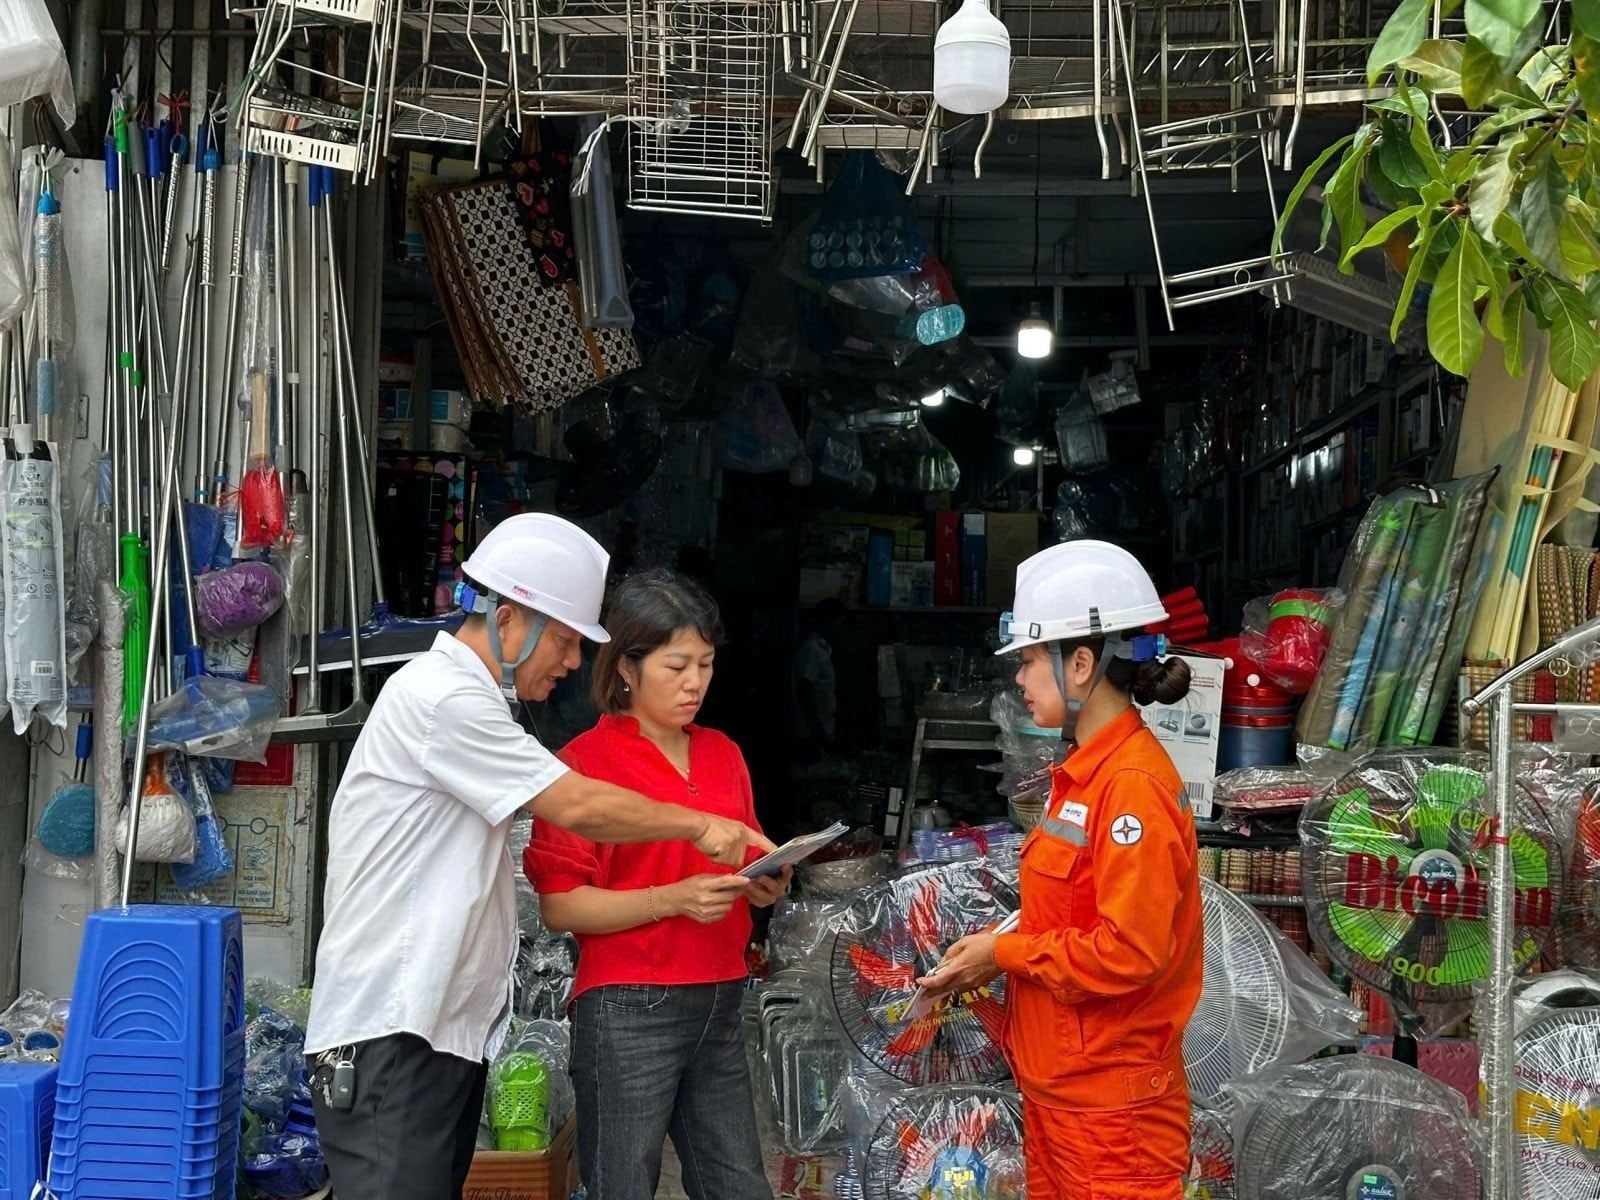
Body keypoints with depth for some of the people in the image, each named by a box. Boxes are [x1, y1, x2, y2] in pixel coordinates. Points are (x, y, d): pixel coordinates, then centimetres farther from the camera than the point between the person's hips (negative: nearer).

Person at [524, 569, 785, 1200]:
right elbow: (560, 905, -12)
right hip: (629, 1012, -6)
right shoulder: (585, 761, -8)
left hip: (719, 1004, 6)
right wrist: (674, 899, -20)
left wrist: (764, 883, 1)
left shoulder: (723, 754, 11)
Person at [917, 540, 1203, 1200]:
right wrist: (995, 946, 3)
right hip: (1056, 1083, 9)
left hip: (1110, 1102, -9)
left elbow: (1129, 951, -23)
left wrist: (1005, 954, -14)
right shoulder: (1084, 772, 9)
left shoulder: (1133, 785, -19)